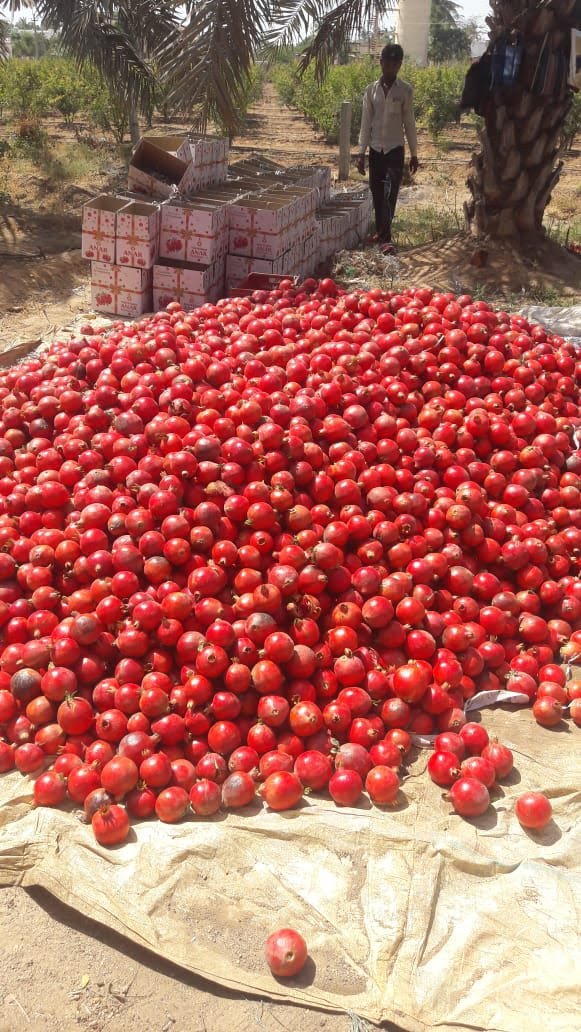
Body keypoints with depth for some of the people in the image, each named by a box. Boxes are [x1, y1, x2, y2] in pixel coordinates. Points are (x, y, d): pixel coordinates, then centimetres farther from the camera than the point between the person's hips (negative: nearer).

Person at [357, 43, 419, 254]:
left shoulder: (405, 90, -1)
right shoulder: (371, 90, 4)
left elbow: (409, 123, 2)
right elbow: (366, 124, 6)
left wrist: (414, 154, 2)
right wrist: (361, 153, 1)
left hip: (395, 149, -3)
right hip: (375, 149, 3)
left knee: (390, 194, -14)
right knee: (377, 193, 7)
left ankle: (385, 238, -19)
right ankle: (381, 232, 22)